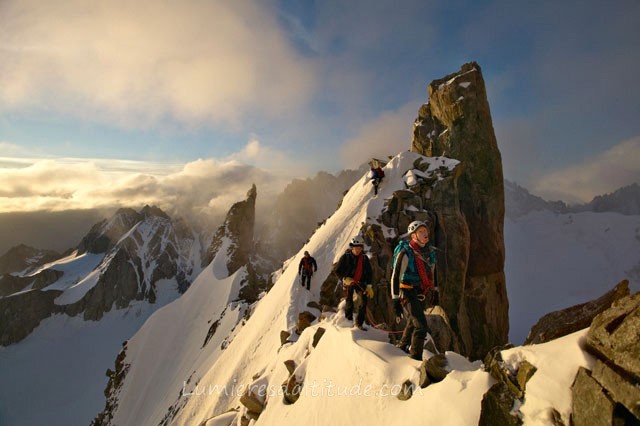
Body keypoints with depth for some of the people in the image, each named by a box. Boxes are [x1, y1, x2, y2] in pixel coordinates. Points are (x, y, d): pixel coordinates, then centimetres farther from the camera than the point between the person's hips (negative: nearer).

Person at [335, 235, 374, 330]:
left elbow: (369, 273, 7)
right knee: (349, 303, -4)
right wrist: (345, 279, -19)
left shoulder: (364, 259, 1)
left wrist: (369, 286, -2)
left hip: (360, 282, 3)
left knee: (365, 301, -8)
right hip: (348, 282, -3)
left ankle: (359, 323, 4)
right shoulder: (346, 257, -8)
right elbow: (337, 271, -4)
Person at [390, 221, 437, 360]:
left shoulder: (430, 251, 4)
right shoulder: (405, 253, -18)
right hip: (410, 295, -7)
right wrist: (396, 300, -19)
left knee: (413, 322, 21)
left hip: (423, 294, 7)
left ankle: (402, 346, 43)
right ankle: (415, 358, 4)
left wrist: (434, 290, 22)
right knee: (421, 327, -12)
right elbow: (395, 276, -17)